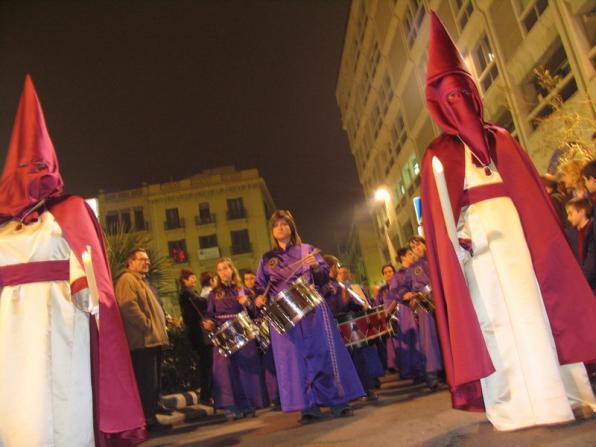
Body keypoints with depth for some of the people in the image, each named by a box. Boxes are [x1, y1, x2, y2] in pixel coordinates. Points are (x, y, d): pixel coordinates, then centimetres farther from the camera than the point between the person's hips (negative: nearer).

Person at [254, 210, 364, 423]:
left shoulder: (306, 249, 10)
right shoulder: (266, 259, 13)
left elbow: (324, 278, 5)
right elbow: (261, 287, 13)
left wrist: (315, 266, -15)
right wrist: (260, 299, -8)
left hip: (312, 309, -1)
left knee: (324, 353, -1)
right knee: (295, 358, -2)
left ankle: (338, 402, 7)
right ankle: (310, 406, 4)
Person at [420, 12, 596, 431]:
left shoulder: (500, 137, 16)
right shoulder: (439, 155, 6)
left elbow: (531, 189, 13)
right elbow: (442, 212, -1)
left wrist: (540, 233, 5)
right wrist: (460, 237, -17)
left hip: (516, 230, 3)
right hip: (479, 237, -3)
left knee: (539, 305, 2)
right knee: (496, 315, -4)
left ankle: (562, 391, 13)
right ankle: (519, 404, 3)